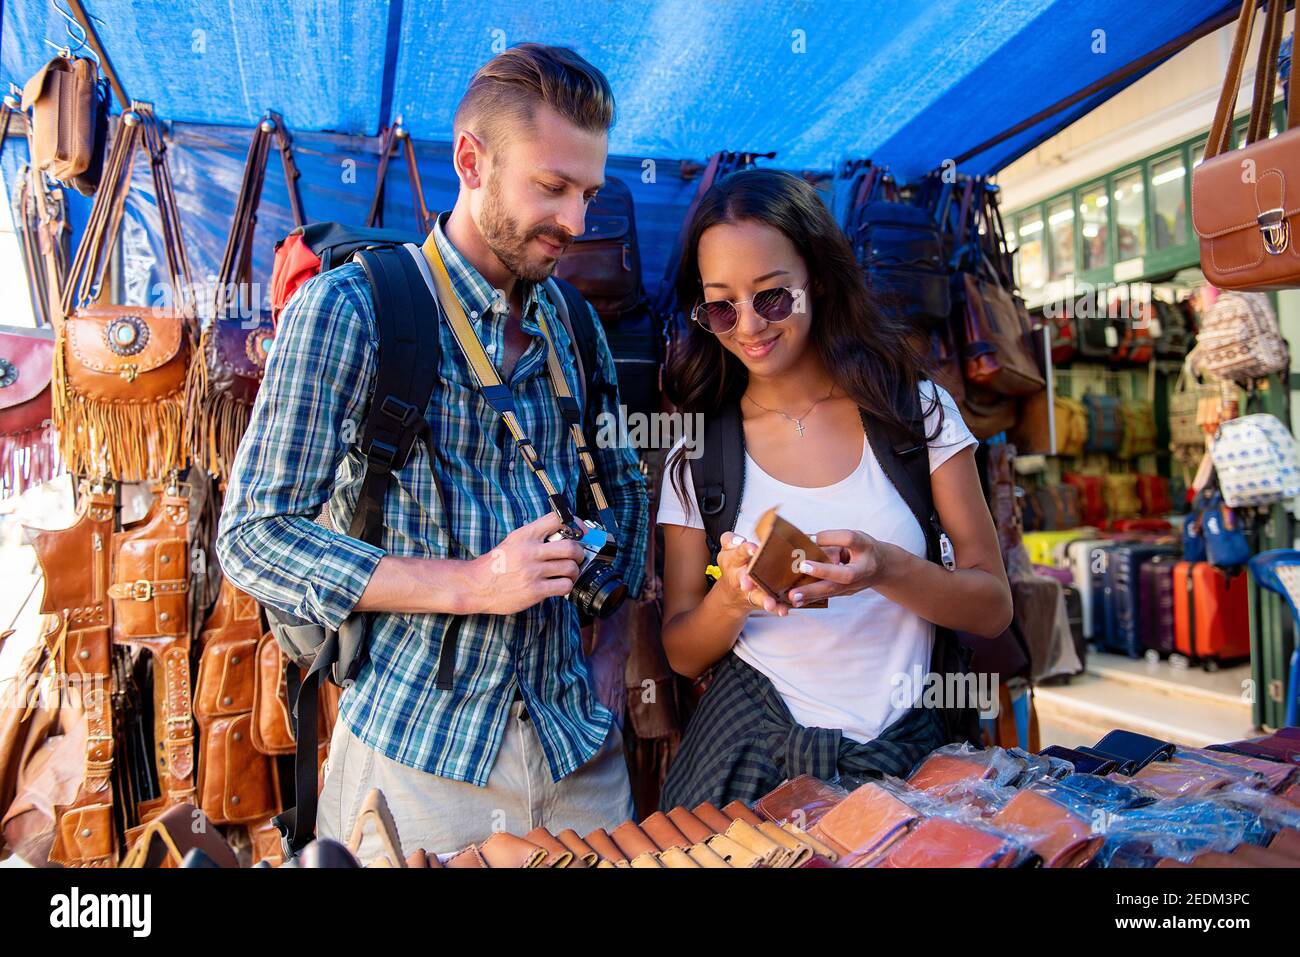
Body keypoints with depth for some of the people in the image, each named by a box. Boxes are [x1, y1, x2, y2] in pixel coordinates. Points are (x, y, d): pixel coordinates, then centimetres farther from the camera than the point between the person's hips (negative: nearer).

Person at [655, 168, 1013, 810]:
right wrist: (730, 598, -18)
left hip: (902, 755, 0)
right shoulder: (697, 455, 1)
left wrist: (886, 569, -20)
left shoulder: (917, 410, 0)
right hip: (751, 756, 0)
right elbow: (684, 655, 3)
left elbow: (993, 607, -1)